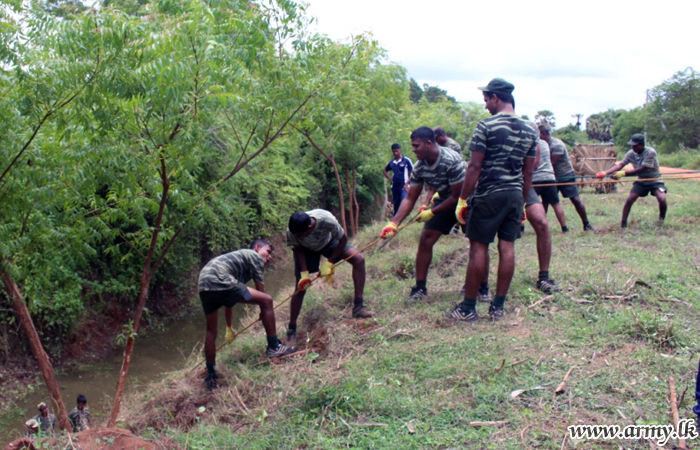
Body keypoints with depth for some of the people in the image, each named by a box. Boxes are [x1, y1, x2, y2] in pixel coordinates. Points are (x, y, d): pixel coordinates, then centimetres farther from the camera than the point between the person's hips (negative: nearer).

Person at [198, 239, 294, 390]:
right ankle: (274, 347, 4)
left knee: (211, 331, 22)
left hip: (203, 287, 10)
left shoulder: (239, 256, 36)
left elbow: (227, 299, 39)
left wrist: (229, 327, 45)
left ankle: (210, 375, 30)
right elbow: (260, 290, 8)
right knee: (267, 300, -4)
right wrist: (264, 313, 25)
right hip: (219, 281, -10)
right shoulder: (255, 256, 12)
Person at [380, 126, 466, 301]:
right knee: (425, 239, -5)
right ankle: (420, 287, 4)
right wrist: (393, 223, -17)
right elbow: (410, 199, -7)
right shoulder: (419, 167, -13)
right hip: (444, 201, 5)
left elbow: (458, 196, -26)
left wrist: (432, 212, -22)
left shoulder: (451, 160, -32)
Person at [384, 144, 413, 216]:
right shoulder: (391, 162, 10)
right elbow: (385, 170, 28)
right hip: (395, 187, 5)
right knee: (395, 206, 11)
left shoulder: (406, 160, -4)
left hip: (404, 187, -5)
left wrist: (407, 183, -10)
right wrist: (389, 178, 11)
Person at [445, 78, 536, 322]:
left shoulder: (487, 125, -9)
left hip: (489, 195, -6)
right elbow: (528, 172, 12)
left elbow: (475, 166, -12)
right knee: (507, 248, 7)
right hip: (515, 195, 6)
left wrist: (462, 199, -7)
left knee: (479, 247, 0)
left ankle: (468, 308, 6)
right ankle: (498, 307, 14)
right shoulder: (529, 130, 10)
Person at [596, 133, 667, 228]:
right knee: (629, 199, -12)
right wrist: (605, 173, -34)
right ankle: (623, 223, -1)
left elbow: (641, 169, -30)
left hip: (655, 181, -4)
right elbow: (620, 165, -18)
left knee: (662, 199, -23)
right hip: (641, 181, 4)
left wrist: (623, 173, -37)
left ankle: (661, 220, 3)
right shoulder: (631, 153, -9)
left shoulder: (651, 152, -24)